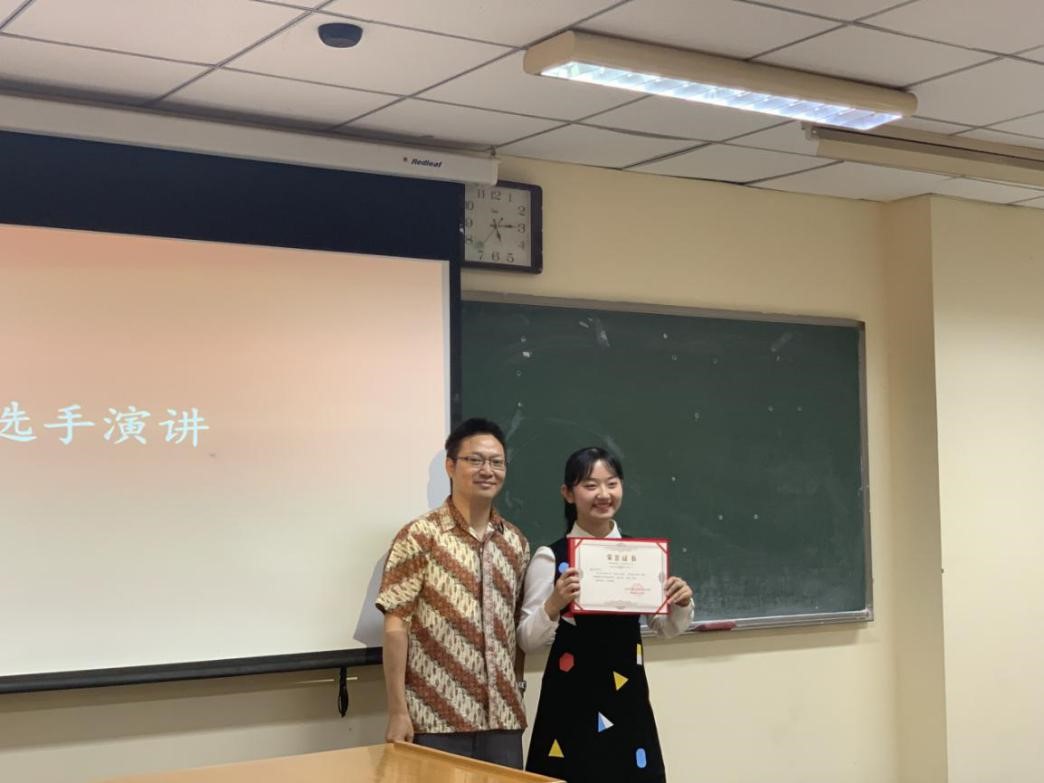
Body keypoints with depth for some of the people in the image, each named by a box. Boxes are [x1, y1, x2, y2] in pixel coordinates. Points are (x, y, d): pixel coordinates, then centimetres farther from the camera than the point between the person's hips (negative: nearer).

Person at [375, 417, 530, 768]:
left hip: (503, 717, 5)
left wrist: (515, 697, 12)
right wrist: (397, 711, -11)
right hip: (437, 718, -5)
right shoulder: (419, 536, -6)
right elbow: (395, 626, -8)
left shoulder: (516, 542, 10)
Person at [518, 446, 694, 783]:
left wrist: (681, 605, -7)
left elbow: (665, 627, 13)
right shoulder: (550, 557, -7)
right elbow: (527, 640, -8)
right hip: (572, 697, -3)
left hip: (627, 695, 3)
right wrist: (553, 605, -25)